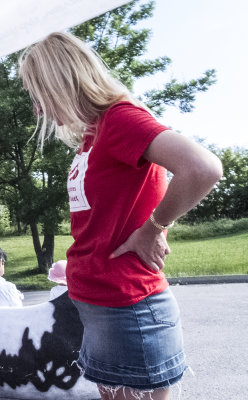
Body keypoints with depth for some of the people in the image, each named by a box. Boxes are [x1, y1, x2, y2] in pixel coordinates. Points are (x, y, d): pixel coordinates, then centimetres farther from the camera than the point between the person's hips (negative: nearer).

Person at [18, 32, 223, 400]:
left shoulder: (120, 116, -16)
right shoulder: (92, 134, 11)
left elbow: (203, 168, -32)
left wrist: (151, 230, -18)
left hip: (127, 307, -9)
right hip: (94, 301, 9)